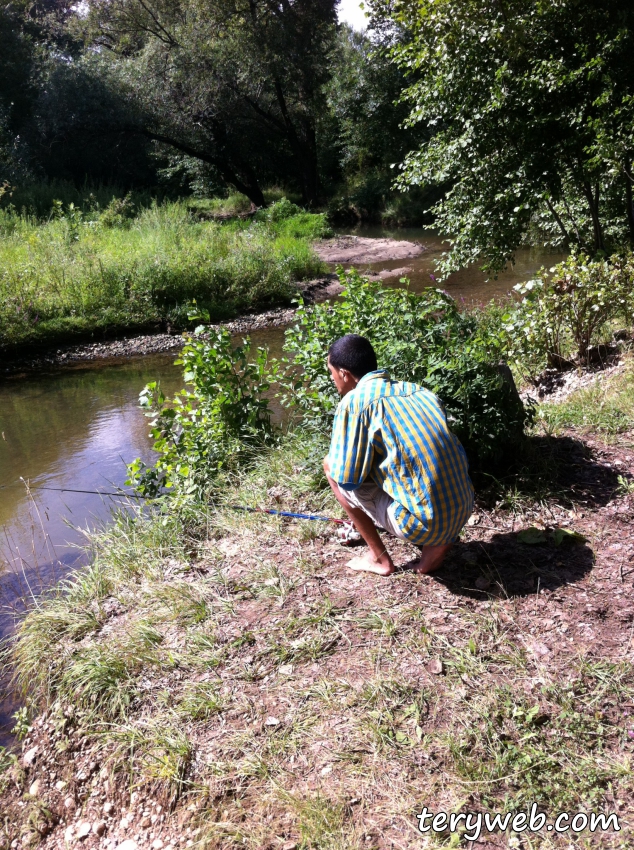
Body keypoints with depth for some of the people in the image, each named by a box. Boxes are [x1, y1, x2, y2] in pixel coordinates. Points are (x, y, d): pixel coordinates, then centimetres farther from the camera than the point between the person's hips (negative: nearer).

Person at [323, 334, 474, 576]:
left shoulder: (354, 401, -8)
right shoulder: (419, 391, 12)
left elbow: (347, 477, -8)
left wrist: (334, 462, 16)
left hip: (422, 523, -7)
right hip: (462, 513, 7)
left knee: (332, 467, 9)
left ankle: (379, 558, 14)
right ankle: (435, 544, 16)